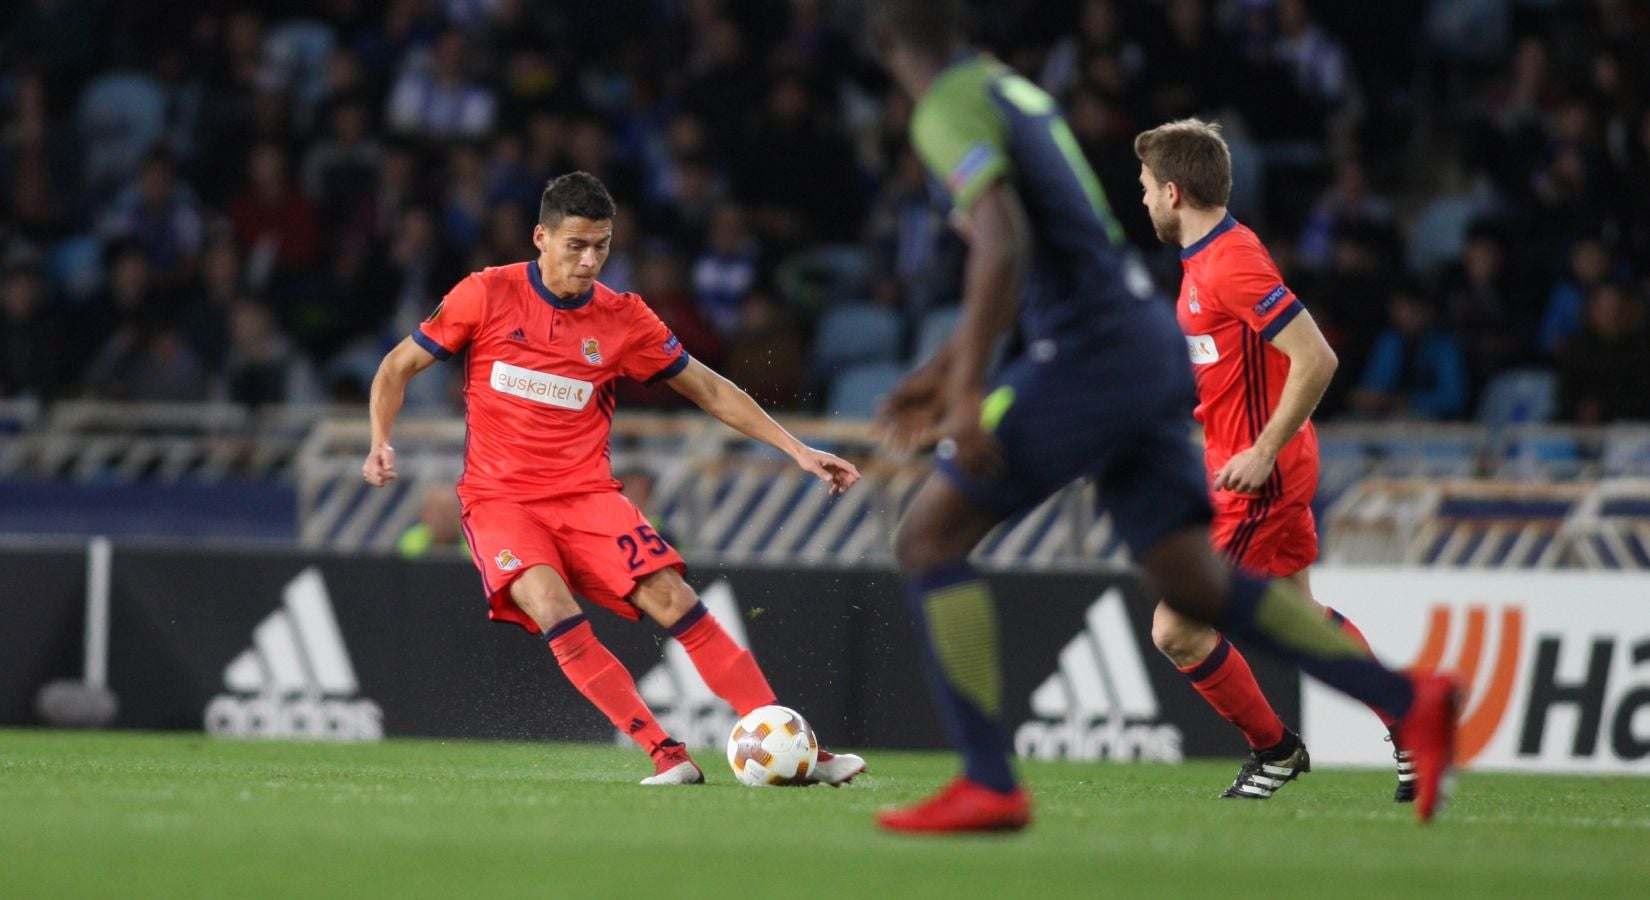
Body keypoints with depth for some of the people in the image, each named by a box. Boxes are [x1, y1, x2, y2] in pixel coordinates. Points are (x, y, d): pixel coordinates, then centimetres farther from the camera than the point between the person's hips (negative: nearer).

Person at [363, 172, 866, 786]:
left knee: (673, 599, -17)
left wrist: (798, 451, 5)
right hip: (500, 499, -2)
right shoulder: (489, 296, -3)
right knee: (556, 612, -29)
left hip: (586, 495, 2)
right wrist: (381, 444, -11)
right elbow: (399, 366, 6)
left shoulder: (623, 319, 2)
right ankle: (666, 757, -27)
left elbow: (708, 389, 10)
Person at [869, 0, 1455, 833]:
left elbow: (1002, 244, -22)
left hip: (1087, 353, -8)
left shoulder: (948, 110, -6)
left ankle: (988, 785, -9)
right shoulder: (1012, 89, 22)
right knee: (1192, 582, 10)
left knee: (929, 538, -2)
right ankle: (1409, 699, 2)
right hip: (1150, 343, 9)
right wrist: (945, 367, 34)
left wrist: (969, 393, -24)